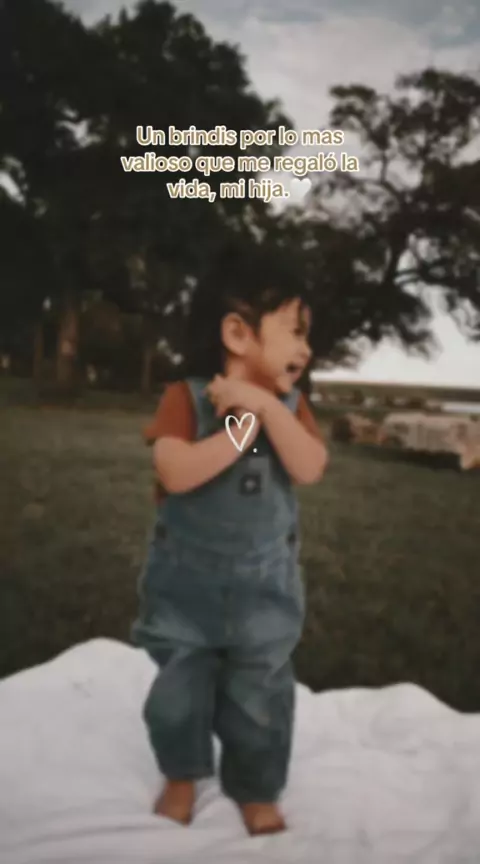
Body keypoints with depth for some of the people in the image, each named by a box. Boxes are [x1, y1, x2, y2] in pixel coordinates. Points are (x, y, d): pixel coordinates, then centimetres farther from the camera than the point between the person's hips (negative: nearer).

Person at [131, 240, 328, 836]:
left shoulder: (288, 405, -3)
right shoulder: (185, 397, -14)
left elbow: (309, 469, -20)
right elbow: (176, 473, -29)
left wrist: (267, 407, -28)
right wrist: (246, 427, -27)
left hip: (264, 586, 2)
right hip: (186, 579, -2)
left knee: (260, 698, 11)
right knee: (179, 690, 13)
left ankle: (257, 792, 33)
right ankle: (182, 777, 39)